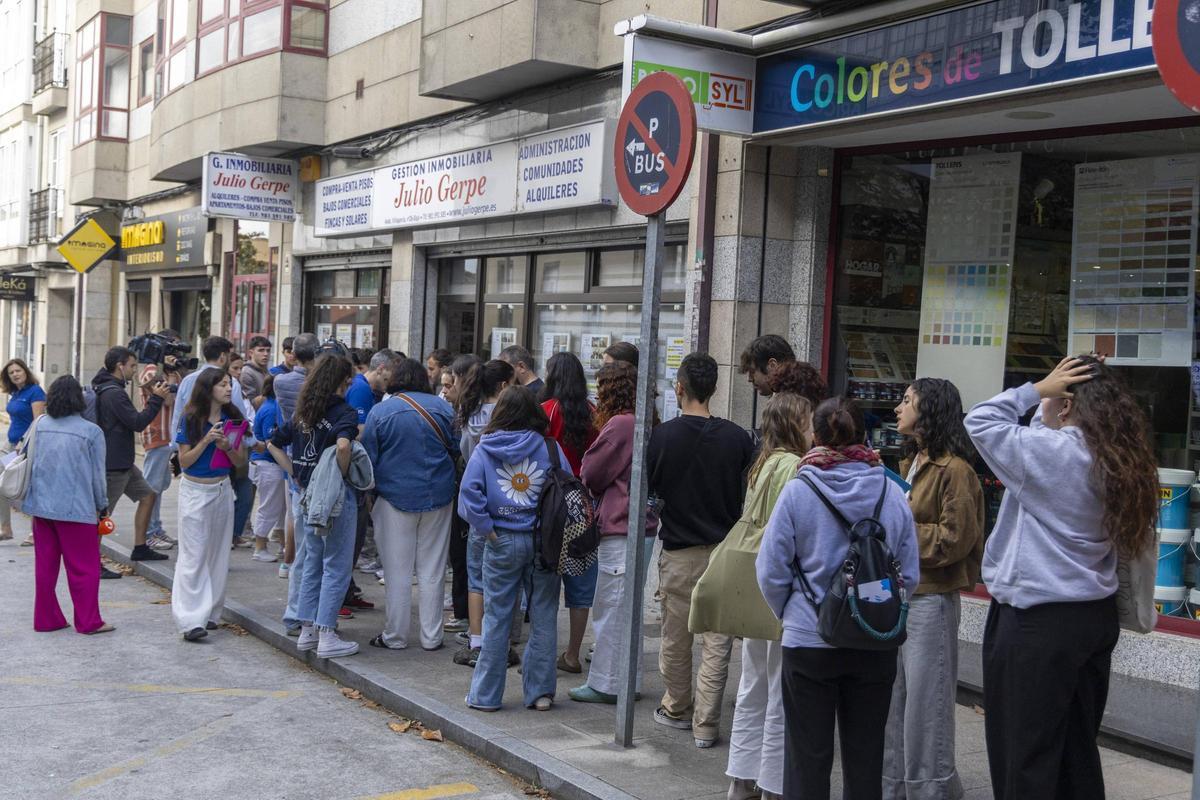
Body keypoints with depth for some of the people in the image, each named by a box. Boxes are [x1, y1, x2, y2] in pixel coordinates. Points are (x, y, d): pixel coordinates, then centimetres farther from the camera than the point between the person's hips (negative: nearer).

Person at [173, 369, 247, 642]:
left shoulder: (233, 418, 2)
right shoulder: (191, 419, -8)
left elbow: (241, 462, 4)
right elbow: (184, 461, -9)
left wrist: (227, 447, -16)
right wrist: (206, 440, -21)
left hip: (222, 490, 4)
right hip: (195, 490, -4)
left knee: (218, 553, 7)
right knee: (193, 555, -7)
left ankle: (210, 612, 16)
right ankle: (191, 620, -11)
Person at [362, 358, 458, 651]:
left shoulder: (380, 412, -7)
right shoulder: (442, 407, -2)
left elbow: (368, 458, -3)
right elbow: (455, 450, 8)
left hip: (395, 496, -2)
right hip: (438, 496, 2)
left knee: (398, 571, 6)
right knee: (432, 570, 8)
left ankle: (395, 636, 12)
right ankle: (431, 637, 13)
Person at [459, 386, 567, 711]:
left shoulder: (484, 450, -2)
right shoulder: (550, 448, -1)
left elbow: (469, 495, -11)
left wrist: (487, 531, -6)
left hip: (503, 542, 0)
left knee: (496, 618, 8)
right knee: (544, 618, 9)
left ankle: (485, 694, 14)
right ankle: (540, 692, 14)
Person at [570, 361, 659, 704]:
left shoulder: (619, 424, -14)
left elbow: (590, 475, -6)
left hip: (620, 528, -9)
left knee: (610, 607, -2)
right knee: (626, 606, 16)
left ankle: (605, 684, 4)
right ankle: (627, 679, 24)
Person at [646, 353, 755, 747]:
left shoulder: (662, 436, -10)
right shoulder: (738, 438, -6)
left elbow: (647, 491, -1)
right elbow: (750, 495, 1)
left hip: (678, 551, -1)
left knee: (675, 640, 15)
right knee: (717, 642, 5)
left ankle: (677, 710, 30)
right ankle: (705, 724, 6)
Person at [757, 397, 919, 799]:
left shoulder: (798, 491, -10)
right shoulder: (893, 494, -4)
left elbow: (771, 570, -7)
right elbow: (910, 574, 1)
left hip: (808, 643, -2)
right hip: (875, 646, 2)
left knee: (808, 758, 9)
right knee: (865, 758, 14)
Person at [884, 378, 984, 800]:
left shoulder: (954, 470, -13)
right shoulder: (911, 464, 14)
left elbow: (955, 539, -17)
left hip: (930, 601, -9)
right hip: (897, 594, 9)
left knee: (924, 707, 0)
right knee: (889, 706, 15)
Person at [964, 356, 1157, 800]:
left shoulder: (1051, 452, -20)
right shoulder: (1115, 460, 4)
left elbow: (980, 420, -13)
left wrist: (1036, 389, -8)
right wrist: (1042, 399, 3)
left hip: (1038, 621, -8)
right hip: (1096, 614, 8)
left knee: (1026, 759, 3)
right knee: (1078, 748, 18)